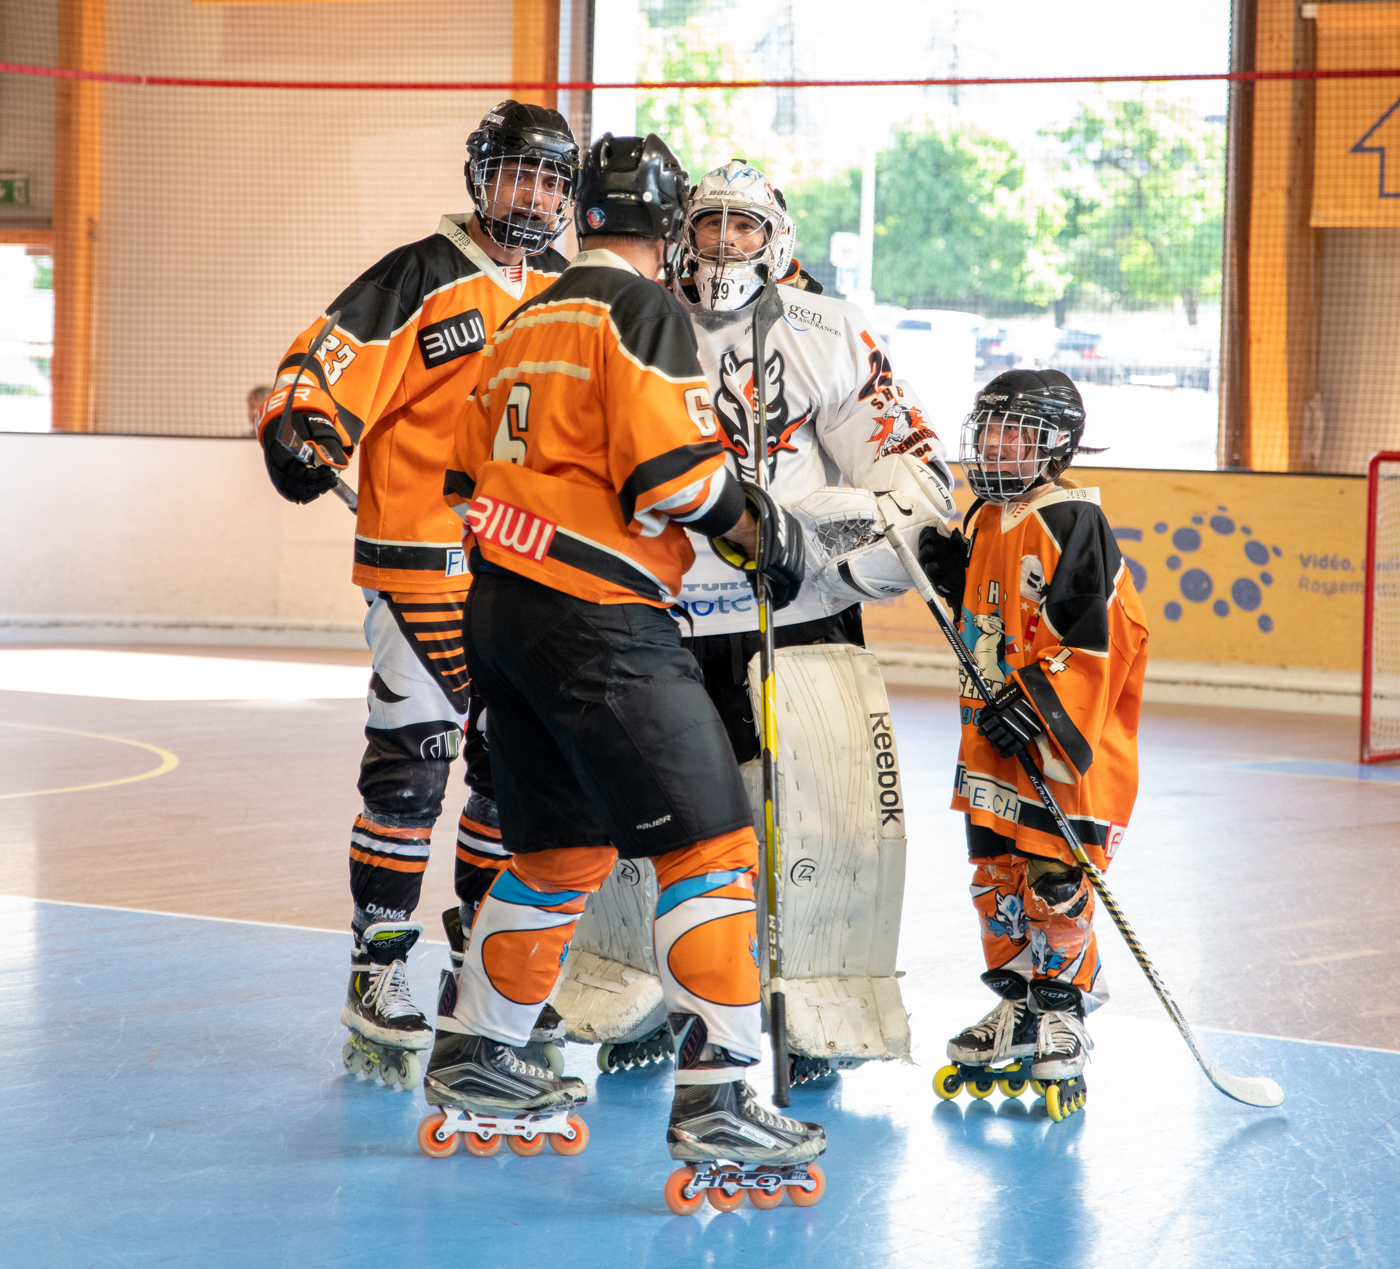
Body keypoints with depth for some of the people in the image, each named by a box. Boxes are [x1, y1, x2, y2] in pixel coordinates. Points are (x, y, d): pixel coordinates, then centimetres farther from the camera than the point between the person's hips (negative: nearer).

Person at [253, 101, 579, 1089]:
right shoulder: (422, 279, -8)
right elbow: (324, 371, -15)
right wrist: (303, 434, -32)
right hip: (424, 570, -6)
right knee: (411, 765, -8)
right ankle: (381, 971, 0)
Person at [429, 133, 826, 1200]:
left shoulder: (526, 323, 18)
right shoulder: (644, 312, -8)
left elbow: (473, 482, 23)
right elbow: (671, 471, -17)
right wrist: (762, 523, -1)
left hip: (502, 610, 9)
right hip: (599, 623, -9)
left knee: (564, 849, 21)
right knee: (708, 844, -8)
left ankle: (475, 1057, 30)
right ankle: (715, 1098, -15)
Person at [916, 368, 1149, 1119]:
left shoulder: (1070, 524, -15)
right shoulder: (986, 521, 13)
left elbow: (1090, 633, -18)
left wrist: (1037, 703, -22)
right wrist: (952, 576, 4)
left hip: (1063, 745, -9)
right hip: (996, 744, 9)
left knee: (1055, 880, -6)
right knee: (997, 874, 12)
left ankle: (1062, 1014, 5)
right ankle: (1017, 1007, 24)